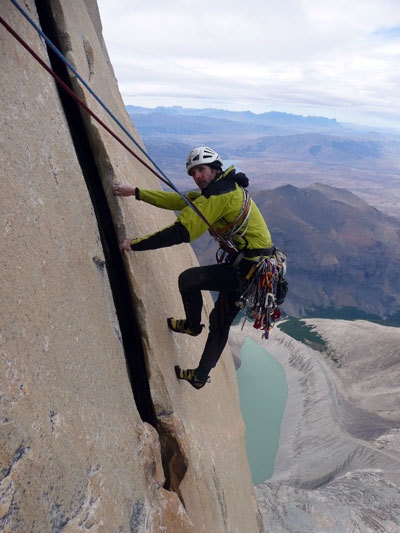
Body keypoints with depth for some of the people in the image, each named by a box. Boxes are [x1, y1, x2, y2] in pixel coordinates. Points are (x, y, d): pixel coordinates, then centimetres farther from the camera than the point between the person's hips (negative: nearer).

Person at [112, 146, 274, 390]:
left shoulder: (218, 194, -18)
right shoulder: (225, 188, 14)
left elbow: (181, 232, -24)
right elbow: (178, 200, 15)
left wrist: (135, 244, -16)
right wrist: (135, 192, 13)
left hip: (248, 269, -10)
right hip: (258, 268, 10)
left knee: (188, 279, -2)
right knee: (220, 322, 18)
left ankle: (192, 325, 23)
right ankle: (200, 376, 32)